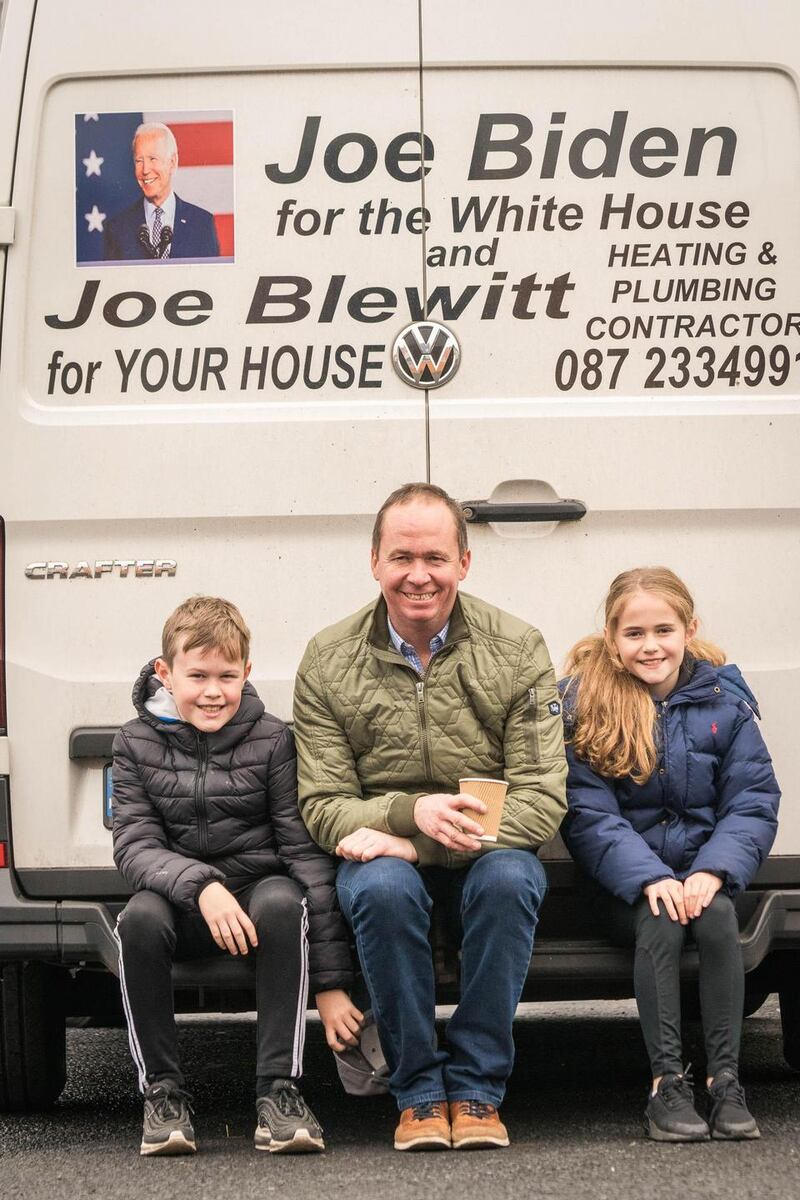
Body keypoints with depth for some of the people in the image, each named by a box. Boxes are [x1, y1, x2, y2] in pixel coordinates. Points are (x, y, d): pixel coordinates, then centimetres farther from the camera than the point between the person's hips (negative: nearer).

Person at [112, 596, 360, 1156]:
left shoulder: (271, 740, -6)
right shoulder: (138, 743, -1)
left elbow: (306, 852, -11)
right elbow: (134, 845, -9)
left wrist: (332, 978, -17)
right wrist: (200, 885, -32)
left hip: (258, 886, -1)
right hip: (180, 899, 1)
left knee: (282, 902, -36)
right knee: (139, 919, -33)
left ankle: (279, 1088, -29)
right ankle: (162, 1091, -20)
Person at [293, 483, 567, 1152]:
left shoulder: (517, 651, -3)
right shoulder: (329, 662, -1)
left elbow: (543, 799, -10)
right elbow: (322, 806, -4)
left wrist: (426, 845, -23)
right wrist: (410, 811, -26)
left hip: (487, 847, 0)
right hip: (385, 849, 0)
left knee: (509, 881, -34)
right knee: (382, 890, -35)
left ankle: (477, 1089, -20)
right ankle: (418, 1091, -19)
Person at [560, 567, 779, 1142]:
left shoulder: (723, 699, 3)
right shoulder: (584, 703, -2)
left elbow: (753, 804, 0)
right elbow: (587, 814, -8)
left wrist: (713, 870, -18)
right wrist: (650, 879, -21)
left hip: (705, 869, 1)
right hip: (629, 879, -1)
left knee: (717, 918, -29)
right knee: (660, 922, -31)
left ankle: (726, 1079, -25)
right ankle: (667, 1082, -25)